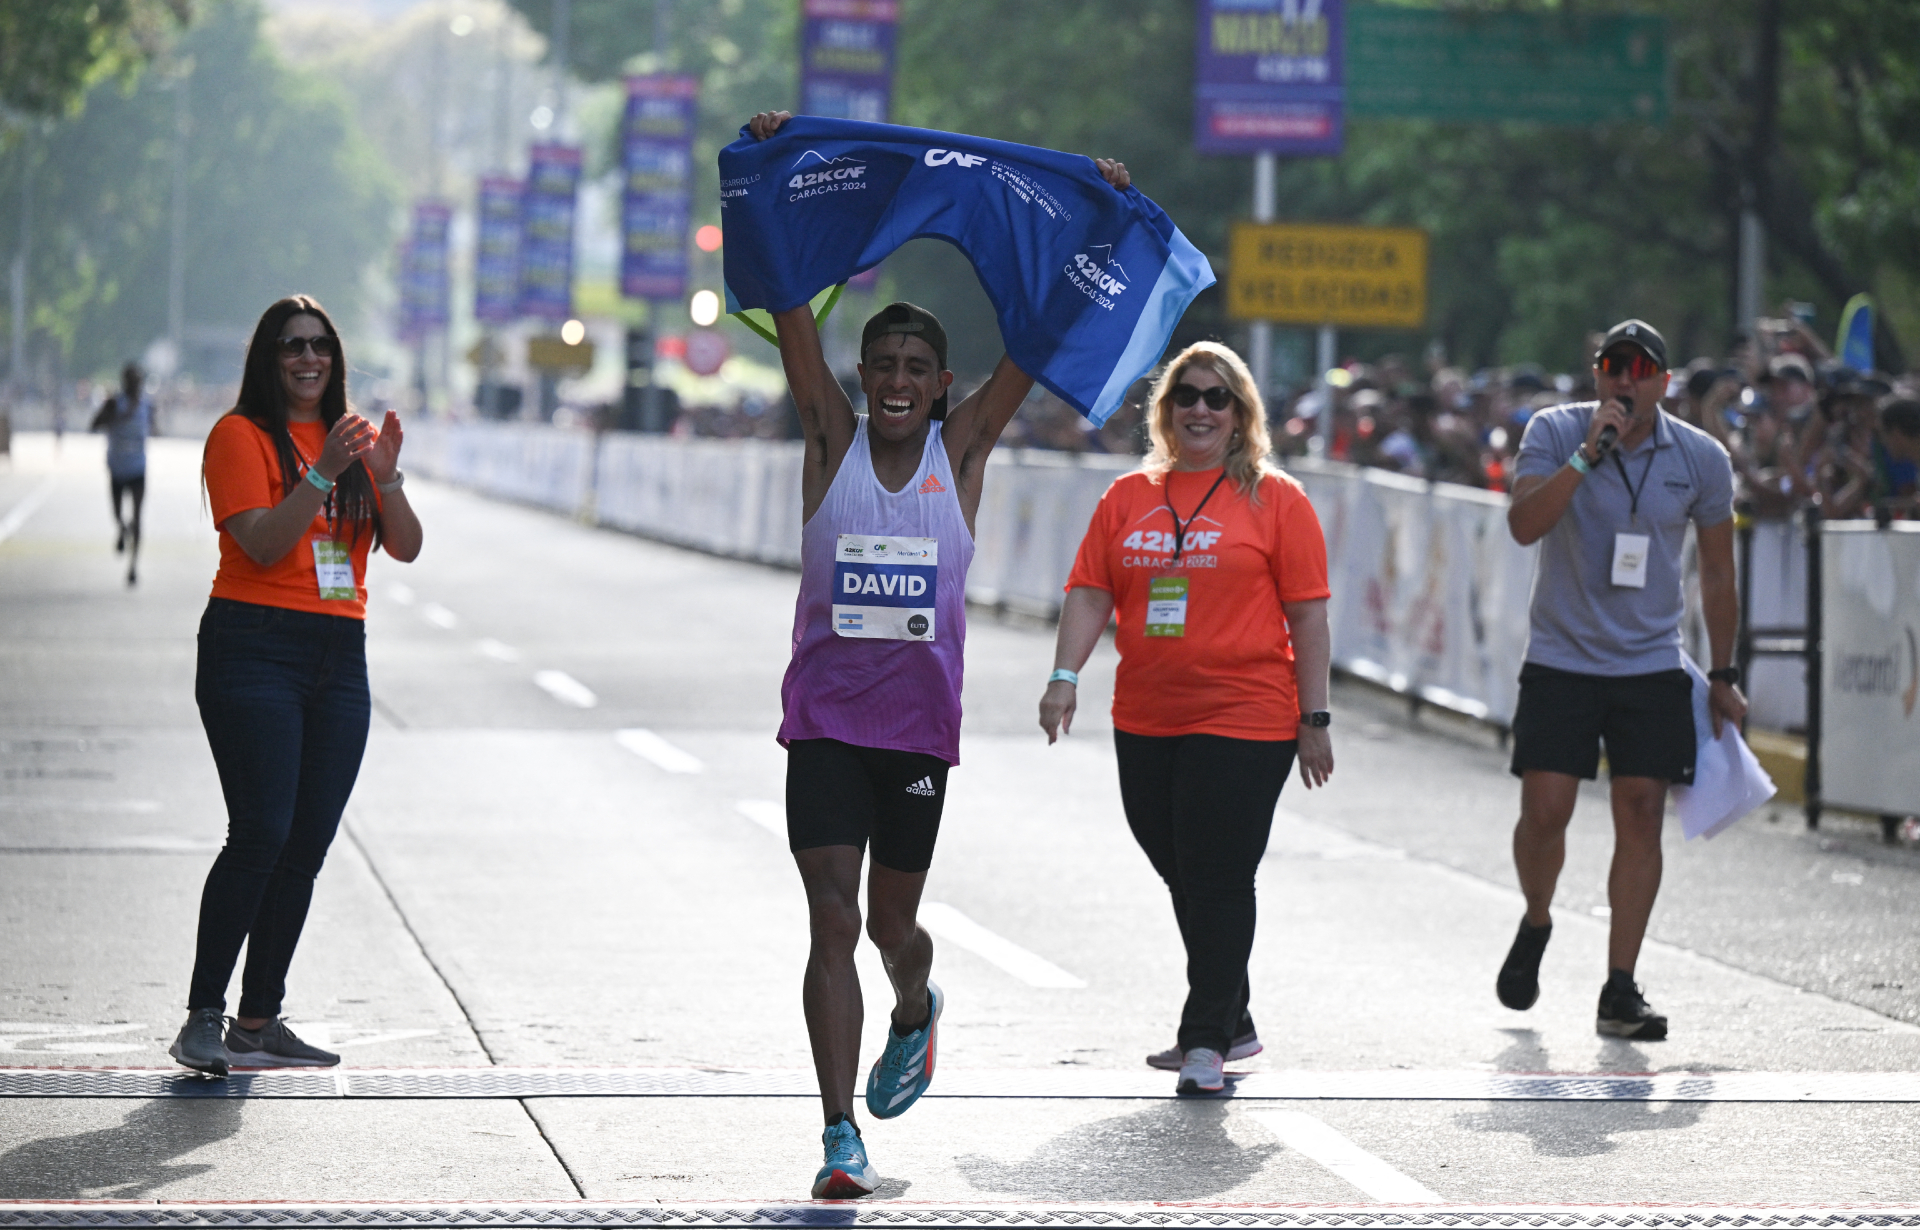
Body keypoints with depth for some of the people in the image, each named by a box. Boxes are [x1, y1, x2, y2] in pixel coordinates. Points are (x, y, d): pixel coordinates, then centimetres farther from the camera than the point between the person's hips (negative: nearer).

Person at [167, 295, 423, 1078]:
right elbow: (262, 543, -13)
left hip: (339, 654, 6)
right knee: (261, 834, -16)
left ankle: (259, 1020, 8)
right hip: (254, 651, -6)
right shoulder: (241, 435, -1)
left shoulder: (351, 437, 16)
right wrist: (325, 473, -21)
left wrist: (385, 477, -9)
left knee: (306, 846, 3)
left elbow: (406, 547, 8)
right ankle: (203, 1018, -13)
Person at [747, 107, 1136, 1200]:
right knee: (834, 922, -7)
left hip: (920, 722, 1)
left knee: (893, 923, 12)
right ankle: (842, 1137, -4)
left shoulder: (963, 448, 1)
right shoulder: (833, 441, -1)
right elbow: (791, 311, -7)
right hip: (825, 715, -1)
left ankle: (917, 1009, 48)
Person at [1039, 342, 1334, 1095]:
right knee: (1184, 880, 12)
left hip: (1243, 721, -5)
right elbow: (1090, 593, 8)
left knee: (1219, 881, -7)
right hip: (1144, 723, 5)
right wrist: (1065, 675, -7)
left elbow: (1307, 615, -2)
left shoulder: (1274, 500, 0)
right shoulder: (1129, 498, 10)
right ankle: (1232, 1025, 26)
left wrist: (1314, 720, -5)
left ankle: (1207, 1041, 0)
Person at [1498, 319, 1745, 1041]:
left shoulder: (1701, 459, 0)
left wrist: (1723, 675, 13)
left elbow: (1717, 572, 11)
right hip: (1561, 659, -1)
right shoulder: (1556, 433, -5)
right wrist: (1589, 454, -25)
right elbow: (1524, 525, -19)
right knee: (1544, 810, -9)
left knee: (1641, 813, -6)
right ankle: (1535, 926, 23)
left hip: (1652, 666, 1)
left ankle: (1619, 991, -1)